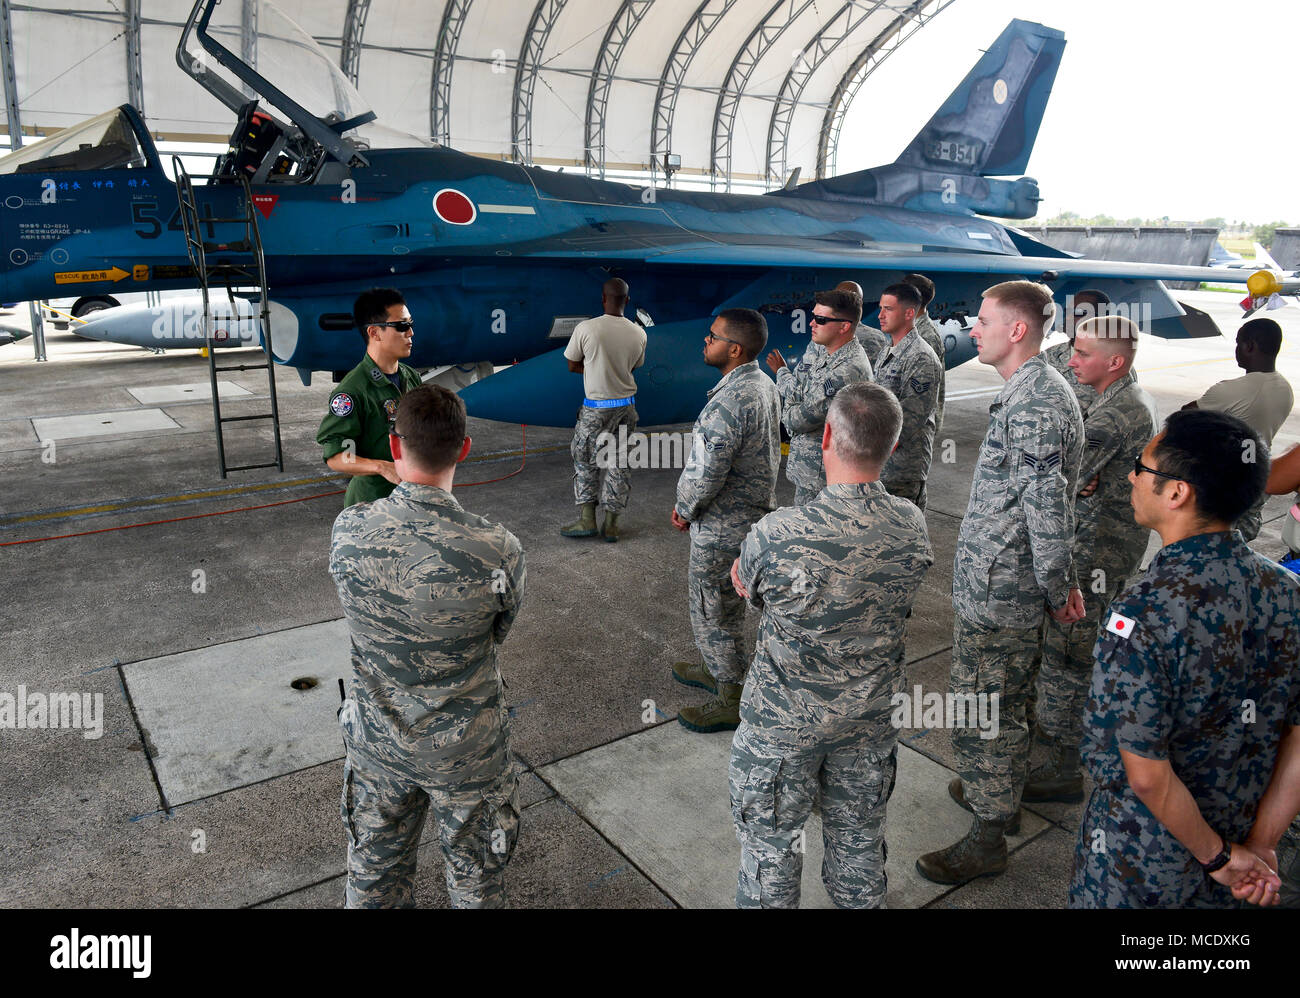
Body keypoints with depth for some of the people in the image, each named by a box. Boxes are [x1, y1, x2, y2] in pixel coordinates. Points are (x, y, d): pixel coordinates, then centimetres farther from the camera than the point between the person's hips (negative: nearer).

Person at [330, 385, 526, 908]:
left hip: (376, 742, 3)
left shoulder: (347, 530, -20)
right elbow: (498, 632, -8)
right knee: (475, 881, 24)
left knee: (375, 871, 28)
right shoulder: (499, 551, -28)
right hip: (465, 751, -2)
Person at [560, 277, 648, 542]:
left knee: (585, 462, 12)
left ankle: (586, 520, 9)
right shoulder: (638, 334, -2)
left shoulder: (586, 328, -13)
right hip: (626, 406, 4)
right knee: (618, 465, 11)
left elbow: (572, 366, -2)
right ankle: (611, 525, 15)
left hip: (596, 408, -4)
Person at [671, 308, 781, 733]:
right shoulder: (764, 385, 3)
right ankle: (719, 669, 45)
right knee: (728, 603, 25)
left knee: (711, 610, 6)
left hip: (721, 527, -10)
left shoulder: (729, 402, -29)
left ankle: (732, 700, 21)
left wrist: (684, 509, -8)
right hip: (754, 513, 10)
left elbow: (706, 474, -30)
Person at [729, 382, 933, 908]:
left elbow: (746, 584, -9)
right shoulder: (912, 525, -16)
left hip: (786, 720, -4)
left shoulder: (776, 535, -31)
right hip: (872, 714, 4)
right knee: (858, 834, 27)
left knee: (770, 840, 20)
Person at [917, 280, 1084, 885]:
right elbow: (1050, 501, 16)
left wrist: (1059, 588, -14)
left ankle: (987, 839, 16)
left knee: (981, 709, 1)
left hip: (995, 586, -10)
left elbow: (1048, 507, -24)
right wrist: (1061, 583, 19)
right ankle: (1002, 793, 43)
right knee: (1010, 699, 24)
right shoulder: (1039, 390, 11)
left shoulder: (1033, 402, -23)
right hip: (1013, 583, 10)